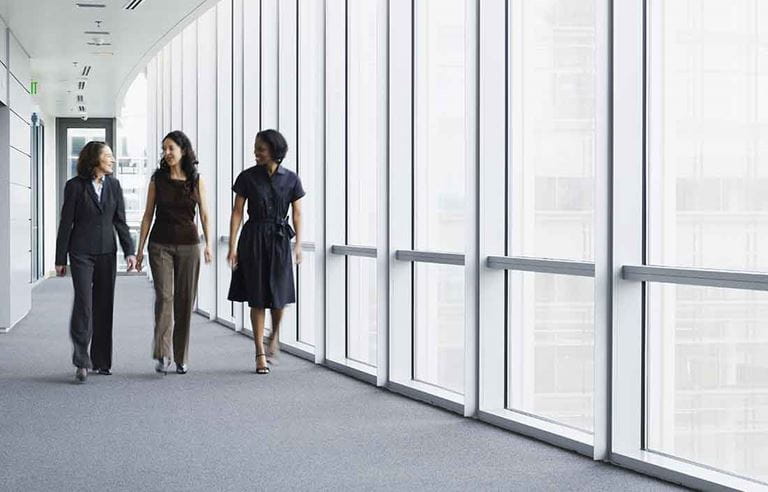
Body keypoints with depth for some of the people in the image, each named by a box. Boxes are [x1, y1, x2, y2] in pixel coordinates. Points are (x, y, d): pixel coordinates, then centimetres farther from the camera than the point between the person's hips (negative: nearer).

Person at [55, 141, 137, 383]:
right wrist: (60, 259, -2)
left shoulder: (113, 185, 9)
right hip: (81, 253, -4)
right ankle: (81, 362, -7)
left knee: (104, 306, 6)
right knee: (84, 304, -12)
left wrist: (129, 251, 1)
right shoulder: (75, 186, -3)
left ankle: (101, 361, 15)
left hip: (107, 253, 4)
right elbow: (66, 224, -1)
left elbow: (120, 221, 11)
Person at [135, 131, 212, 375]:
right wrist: (140, 249, 3)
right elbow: (148, 215, 6)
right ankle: (162, 355, -19)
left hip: (188, 245, 1)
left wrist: (208, 244, -8)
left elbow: (204, 215, 5)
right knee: (164, 296, -15)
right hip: (161, 245, -1)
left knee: (185, 301, 2)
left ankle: (181, 358, 11)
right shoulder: (157, 179, 3)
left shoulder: (197, 180, 4)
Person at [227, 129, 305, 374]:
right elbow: (237, 212, -1)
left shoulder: (290, 179, 1)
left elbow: (297, 214, 4)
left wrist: (298, 244, -5)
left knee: (279, 294, -4)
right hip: (253, 239, 0)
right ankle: (260, 354, 7)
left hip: (279, 239, 1)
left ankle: (275, 333, 29)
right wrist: (232, 246, -6)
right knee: (257, 298, 0)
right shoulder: (247, 177, -2)